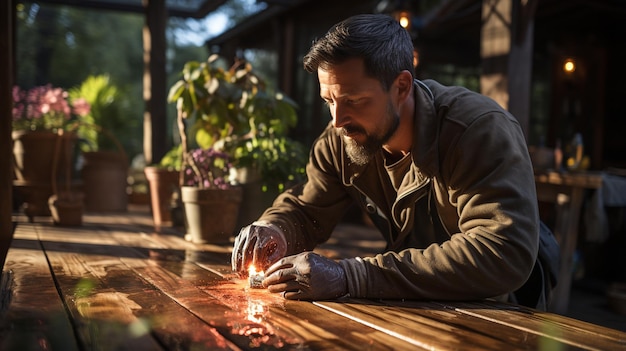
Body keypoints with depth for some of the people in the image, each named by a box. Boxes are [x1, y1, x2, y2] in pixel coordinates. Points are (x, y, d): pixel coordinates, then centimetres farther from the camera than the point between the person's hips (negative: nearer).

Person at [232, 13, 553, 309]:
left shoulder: (481, 130, -26)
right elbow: (304, 212, 5)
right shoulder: (341, 138, -8)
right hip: (413, 312, 5)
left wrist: (349, 276, -40)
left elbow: (504, 256, -37)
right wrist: (274, 232, -20)